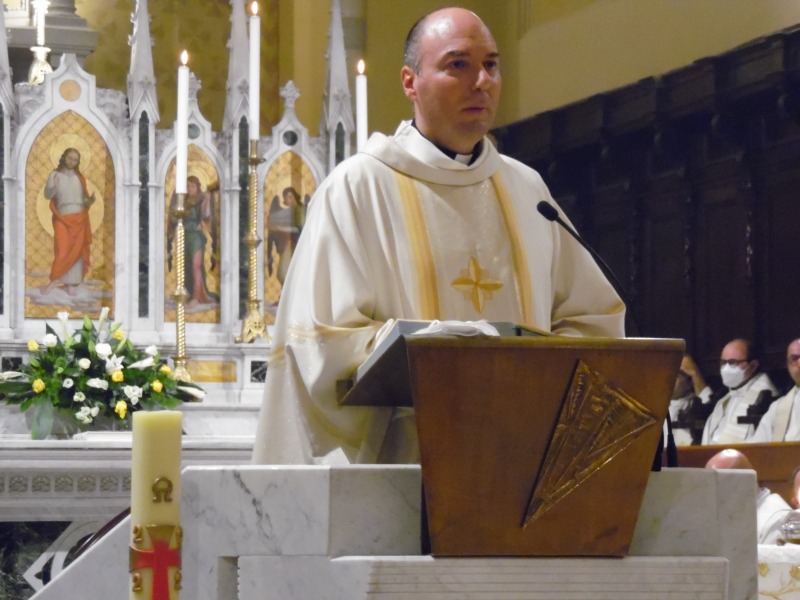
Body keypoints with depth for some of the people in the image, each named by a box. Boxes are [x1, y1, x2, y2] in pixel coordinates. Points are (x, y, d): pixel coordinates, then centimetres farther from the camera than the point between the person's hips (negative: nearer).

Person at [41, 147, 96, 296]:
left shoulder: (80, 178, 13)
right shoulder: (55, 175, 3)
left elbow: (85, 198, 13)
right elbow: (47, 194, -9)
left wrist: (90, 200, -9)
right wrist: (54, 187, -30)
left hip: (79, 218, 3)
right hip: (63, 218, -3)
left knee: (77, 250, 0)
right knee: (62, 249, -15)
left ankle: (72, 284, 3)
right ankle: (55, 280, -5)